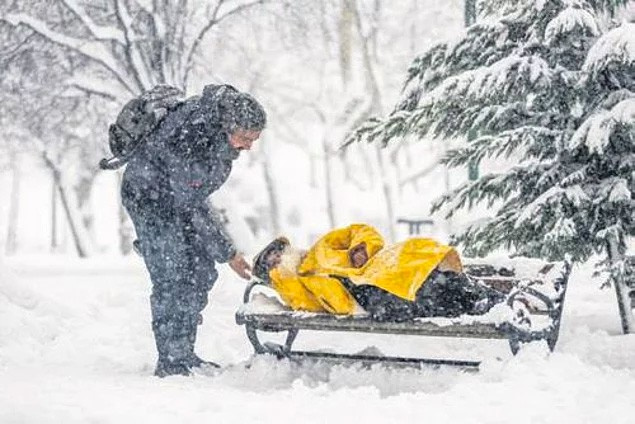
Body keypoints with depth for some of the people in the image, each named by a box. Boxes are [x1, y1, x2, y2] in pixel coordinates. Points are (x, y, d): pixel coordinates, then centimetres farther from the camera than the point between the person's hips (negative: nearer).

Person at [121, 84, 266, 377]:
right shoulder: (189, 140, -39)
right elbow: (191, 209, -30)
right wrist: (227, 253, -24)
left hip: (185, 195, 8)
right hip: (150, 195, -8)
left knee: (201, 273, 4)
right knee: (172, 277, -16)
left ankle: (184, 353, 13)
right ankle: (170, 362, -11)